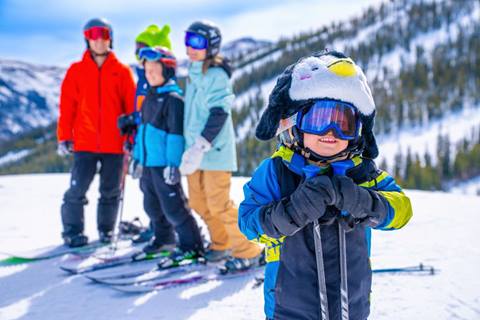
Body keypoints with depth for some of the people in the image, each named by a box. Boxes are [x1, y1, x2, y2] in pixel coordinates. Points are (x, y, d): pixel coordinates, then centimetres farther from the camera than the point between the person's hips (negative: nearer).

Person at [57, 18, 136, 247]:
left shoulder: (122, 71, 4)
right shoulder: (76, 70, 5)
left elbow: (132, 107, 3)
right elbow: (67, 106, 2)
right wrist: (64, 138, -3)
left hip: (114, 144, 1)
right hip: (84, 143, 0)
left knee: (111, 192, 9)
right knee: (77, 190, -3)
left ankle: (106, 229, 25)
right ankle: (72, 232, 10)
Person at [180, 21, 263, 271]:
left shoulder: (217, 75, -12)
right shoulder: (193, 73, 14)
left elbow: (218, 115, -19)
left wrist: (200, 147, -25)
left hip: (215, 150, -8)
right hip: (195, 149, 8)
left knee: (219, 205, -8)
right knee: (199, 203, 13)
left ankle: (248, 252, 4)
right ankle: (222, 243, 30)